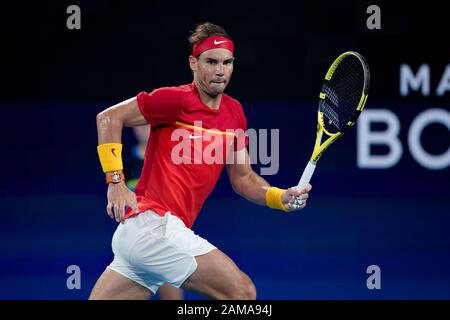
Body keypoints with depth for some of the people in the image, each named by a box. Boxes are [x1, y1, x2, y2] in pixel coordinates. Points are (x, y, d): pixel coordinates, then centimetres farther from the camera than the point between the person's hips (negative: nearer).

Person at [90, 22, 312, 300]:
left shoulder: (235, 113, 15)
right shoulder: (177, 99, -8)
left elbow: (243, 178, 21)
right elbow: (109, 118, -6)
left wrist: (281, 198, 3)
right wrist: (116, 181, -13)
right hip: (152, 223, -8)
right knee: (242, 291, -11)